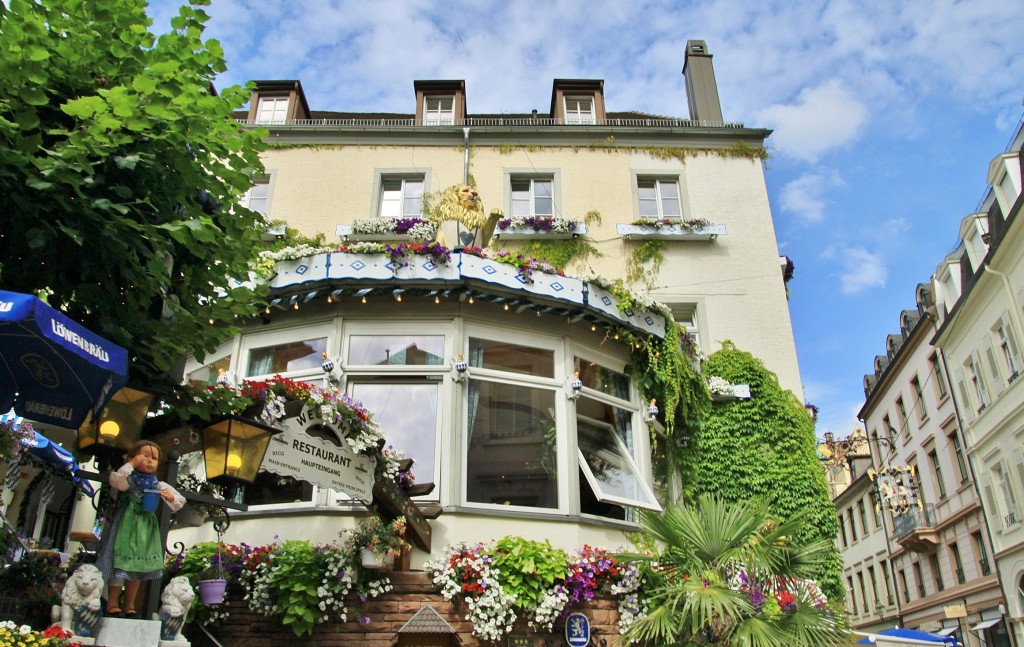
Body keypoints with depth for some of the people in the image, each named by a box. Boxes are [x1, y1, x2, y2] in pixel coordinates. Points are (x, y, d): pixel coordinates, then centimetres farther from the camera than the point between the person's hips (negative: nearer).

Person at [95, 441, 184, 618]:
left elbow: (180, 502, 5)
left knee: (138, 568, 11)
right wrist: (131, 464, -24)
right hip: (126, 527, -4)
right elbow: (115, 481, -30)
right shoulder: (129, 479, -7)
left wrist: (170, 497, -17)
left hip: (146, 529, 4)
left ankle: (129, 606, 22)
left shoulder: (159, 485, 4)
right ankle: (112, 604, 12)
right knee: (120, 564, -4)